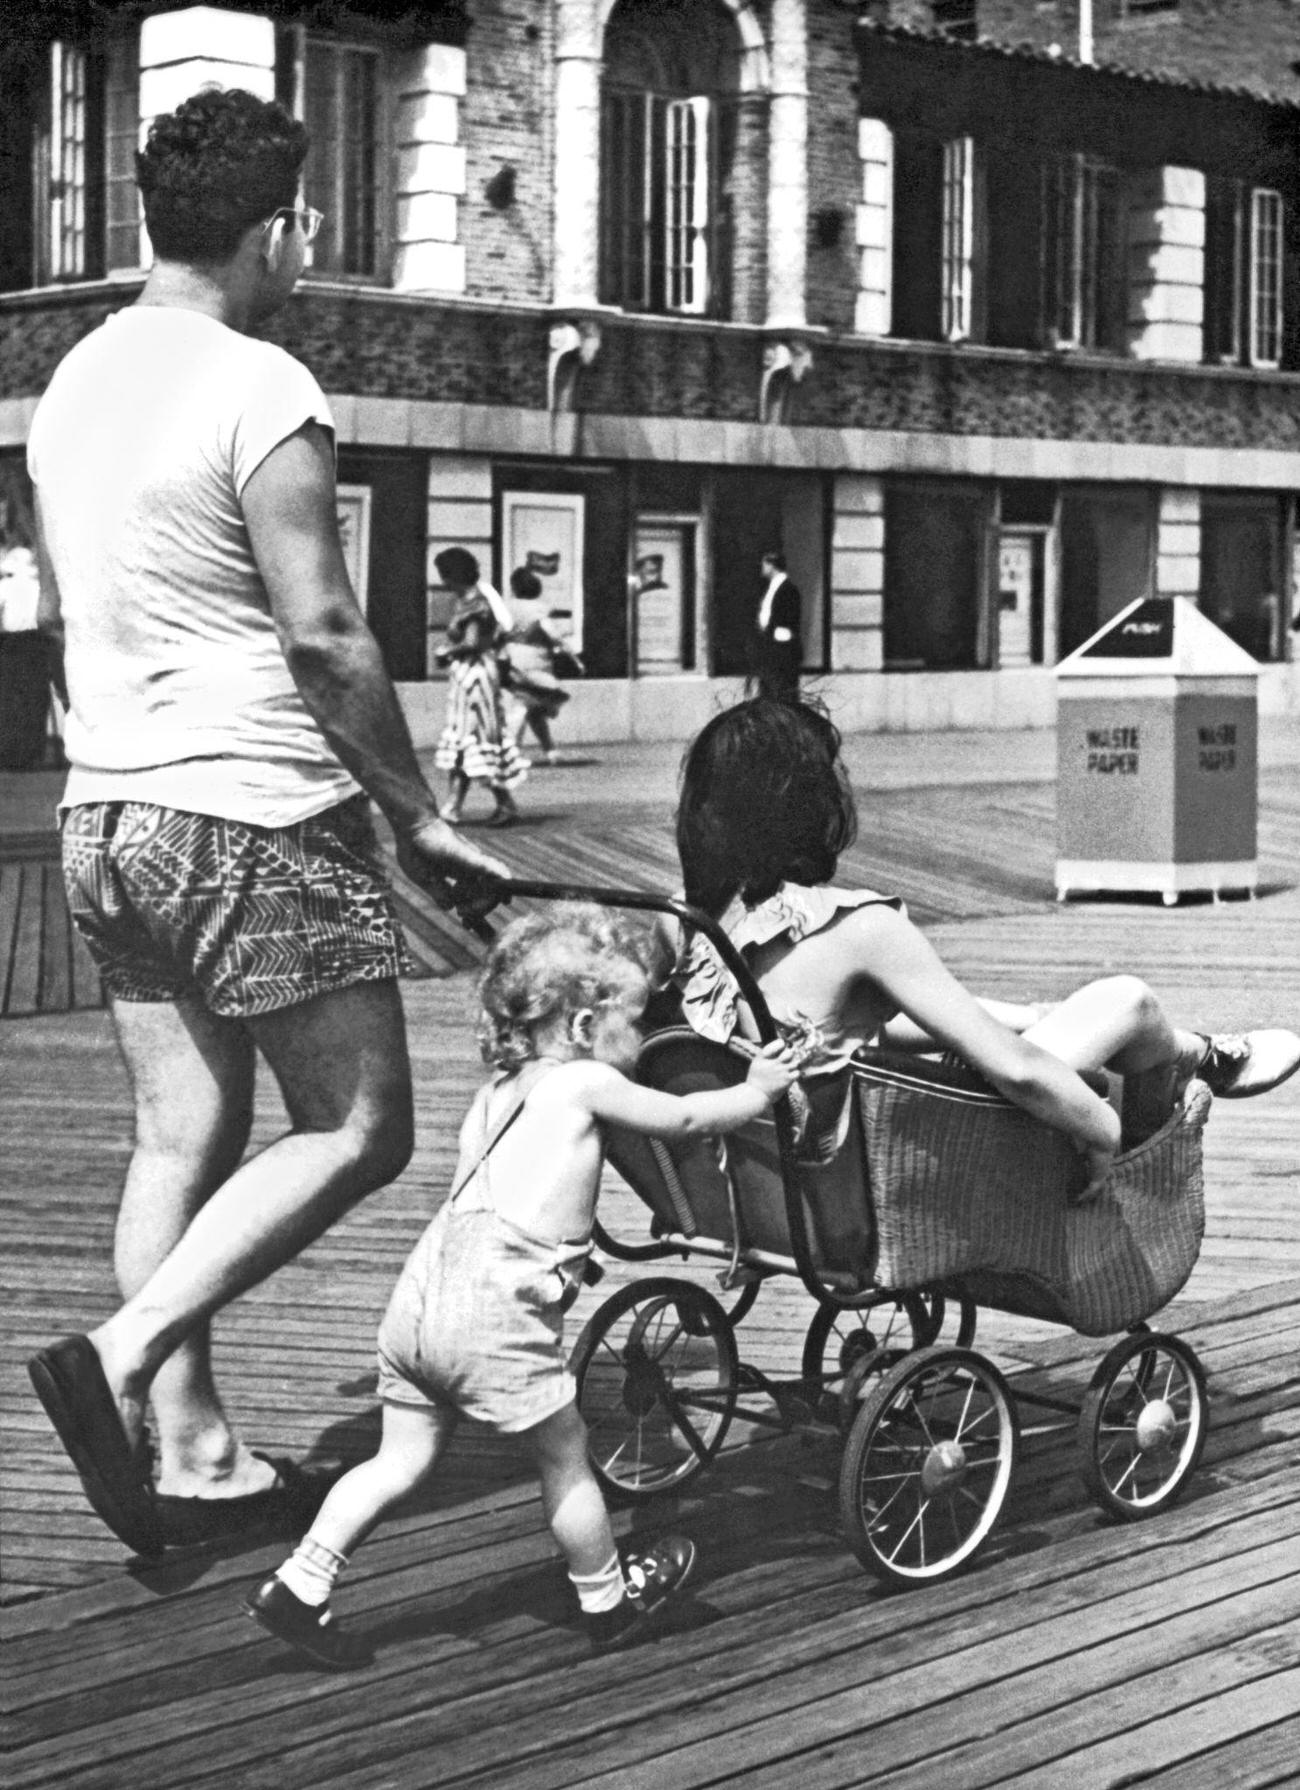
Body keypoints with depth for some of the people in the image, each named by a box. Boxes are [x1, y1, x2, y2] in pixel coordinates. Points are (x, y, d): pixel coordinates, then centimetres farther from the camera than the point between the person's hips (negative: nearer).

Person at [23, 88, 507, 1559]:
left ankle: (193, 1453, 16)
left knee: (180, 1137, 12)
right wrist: (416, 815, -8)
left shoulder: (73, 379, 11)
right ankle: (122, 1359, -10)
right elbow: (323, 639, -17)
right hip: (256, 819, -8)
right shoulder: (261, 391, -15)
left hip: (108, 815, 8)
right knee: (355, 1129, 1)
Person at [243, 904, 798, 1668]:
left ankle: (299, 1586, 12)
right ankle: (610, 1600, 27)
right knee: (566, 1457, 11)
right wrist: (758, 1091, 25)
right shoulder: (584, 1084, 0)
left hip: (422, 1291, 7)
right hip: (496, 1309, -7)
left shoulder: (497, 1094, 22)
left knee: (404, 1459, 16)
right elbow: (685, 1118, 10)